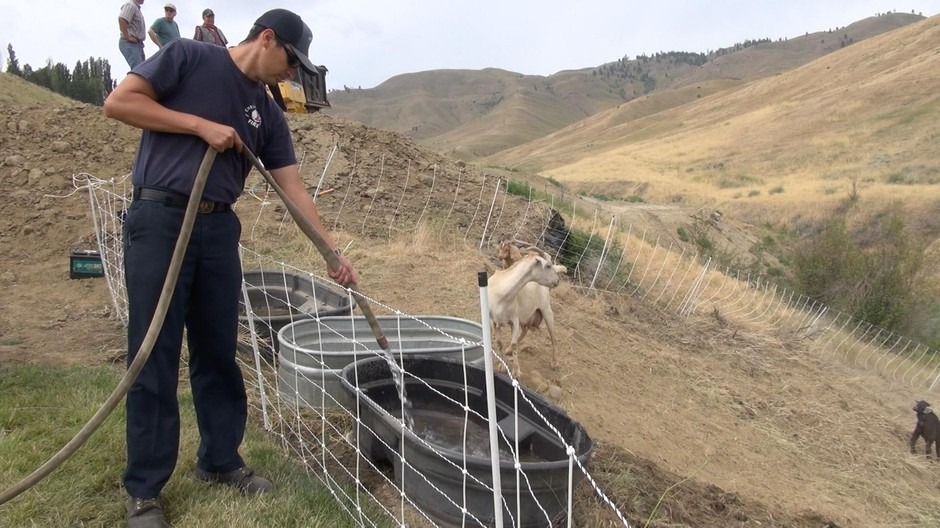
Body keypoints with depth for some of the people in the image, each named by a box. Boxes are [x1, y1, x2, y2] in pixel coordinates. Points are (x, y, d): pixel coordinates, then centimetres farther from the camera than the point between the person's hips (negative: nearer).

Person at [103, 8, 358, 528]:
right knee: (153, 357, -1)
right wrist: (202, 125, -11)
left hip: (218, 229, 6)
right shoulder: (188, 57, 1)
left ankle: (220, 460, 27)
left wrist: (333, 251, 4)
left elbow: (294, 189, 10)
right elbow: (118, 101, -7)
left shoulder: (267, 114, 14)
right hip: (159, 221, -5)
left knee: (218, 352, 10)